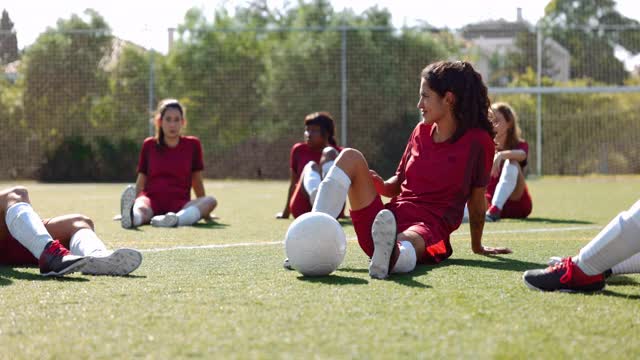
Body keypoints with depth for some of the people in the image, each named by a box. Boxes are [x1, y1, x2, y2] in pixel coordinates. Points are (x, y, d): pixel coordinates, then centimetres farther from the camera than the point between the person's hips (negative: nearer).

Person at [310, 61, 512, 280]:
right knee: (350, 157, -12)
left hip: (428, 229, -6)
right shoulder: (421, 132, 16)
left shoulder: (478, 141, -1)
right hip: (391, 217, 6)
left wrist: (477, 246, 14)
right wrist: (380, 185, 0)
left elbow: (477, 201, 6)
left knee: (405, 246, -43)